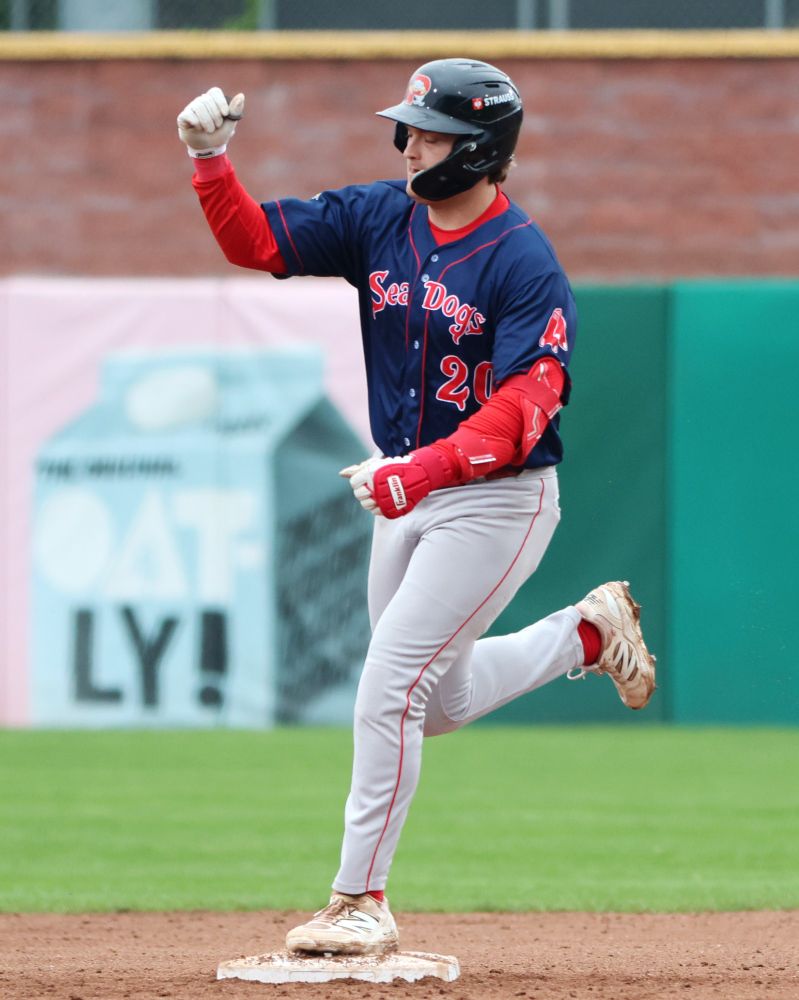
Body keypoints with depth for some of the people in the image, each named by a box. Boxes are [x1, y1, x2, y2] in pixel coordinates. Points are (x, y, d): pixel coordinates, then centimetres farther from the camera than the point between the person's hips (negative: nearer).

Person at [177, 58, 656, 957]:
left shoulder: (524, 264, -19)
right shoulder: (378, 219, 1)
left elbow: (524, 409, -27)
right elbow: (255, 241, 0)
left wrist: (418, 471, -39)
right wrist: (209, 160, -18)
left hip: (497, 501, -8)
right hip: (406, 495, 8)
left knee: (388, 684, -13)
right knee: (441, 703, 18)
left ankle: (359, 899, -4)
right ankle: (590, 632, 40)